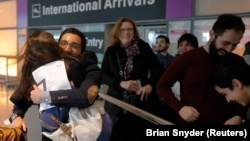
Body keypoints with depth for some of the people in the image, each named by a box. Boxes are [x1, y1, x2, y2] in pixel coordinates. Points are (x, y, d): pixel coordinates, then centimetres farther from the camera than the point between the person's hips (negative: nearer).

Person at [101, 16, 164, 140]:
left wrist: (150, 84, -16)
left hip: (141, 100, -1)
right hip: (117, 101, 1)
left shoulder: (143, 47, -1)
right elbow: (103, 74, -1)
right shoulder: (111, 51, 3)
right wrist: (121, 83, -16)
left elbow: (158, 69, 2)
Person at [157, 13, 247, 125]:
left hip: (225, 122, 2)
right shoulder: (187, 59, -10)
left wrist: (239, 115, -10)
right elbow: (162, 85, -4)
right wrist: (180, 107, -18)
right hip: (191, 122, -2)